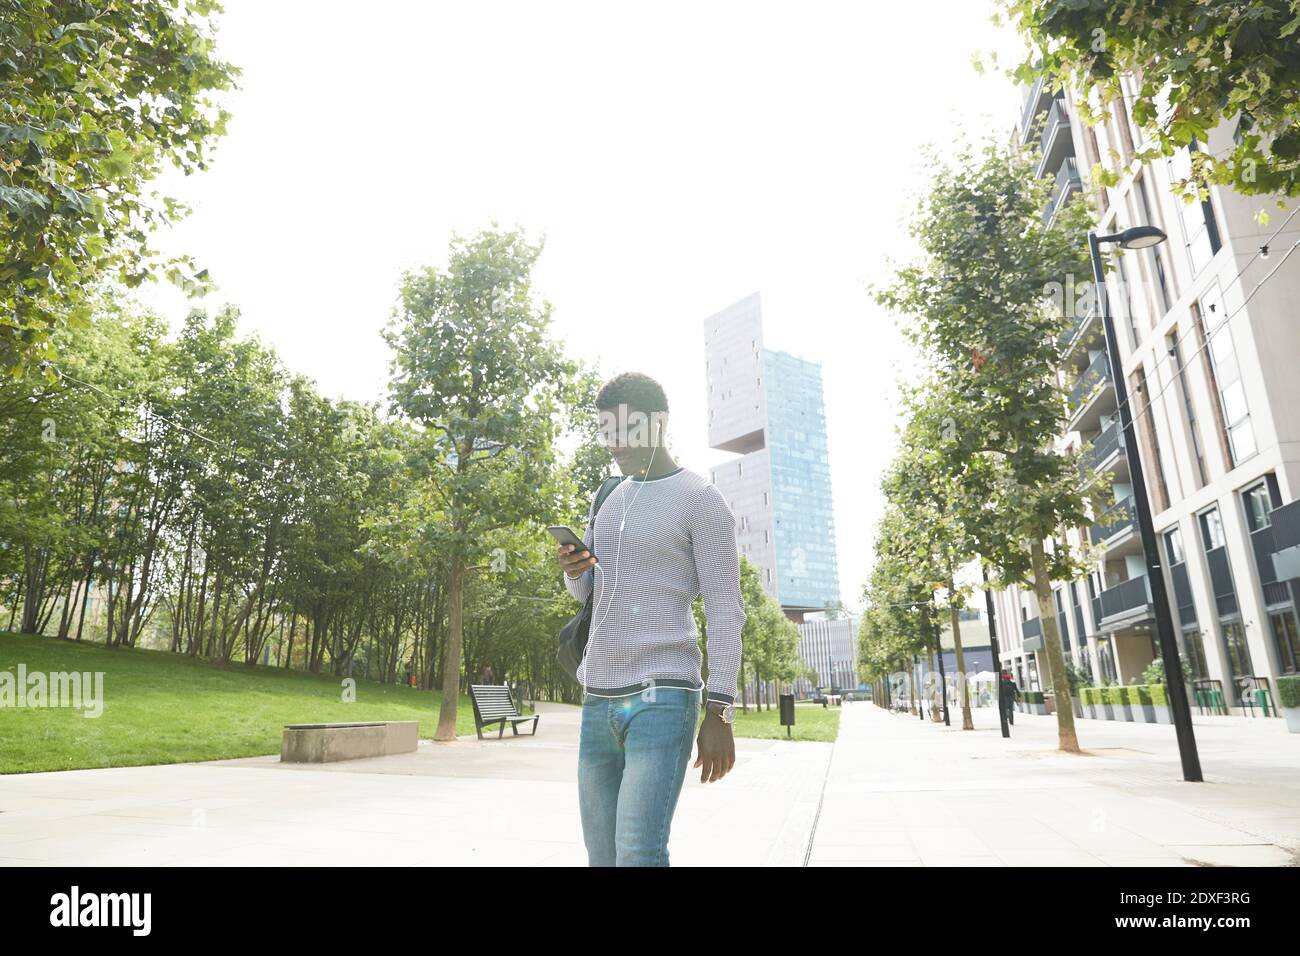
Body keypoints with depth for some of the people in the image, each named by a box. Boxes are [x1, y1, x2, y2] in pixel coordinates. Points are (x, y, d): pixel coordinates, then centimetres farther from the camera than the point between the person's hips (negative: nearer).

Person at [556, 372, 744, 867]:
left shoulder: (701, 499, -5)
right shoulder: (610, 498, 16)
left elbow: (725, 611, -9)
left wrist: (718, 712, -15)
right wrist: (573, 568, -4)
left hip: (662, 699, -7)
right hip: (598, 700, 7)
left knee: (638, 853, -16)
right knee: (602, 855, 9)